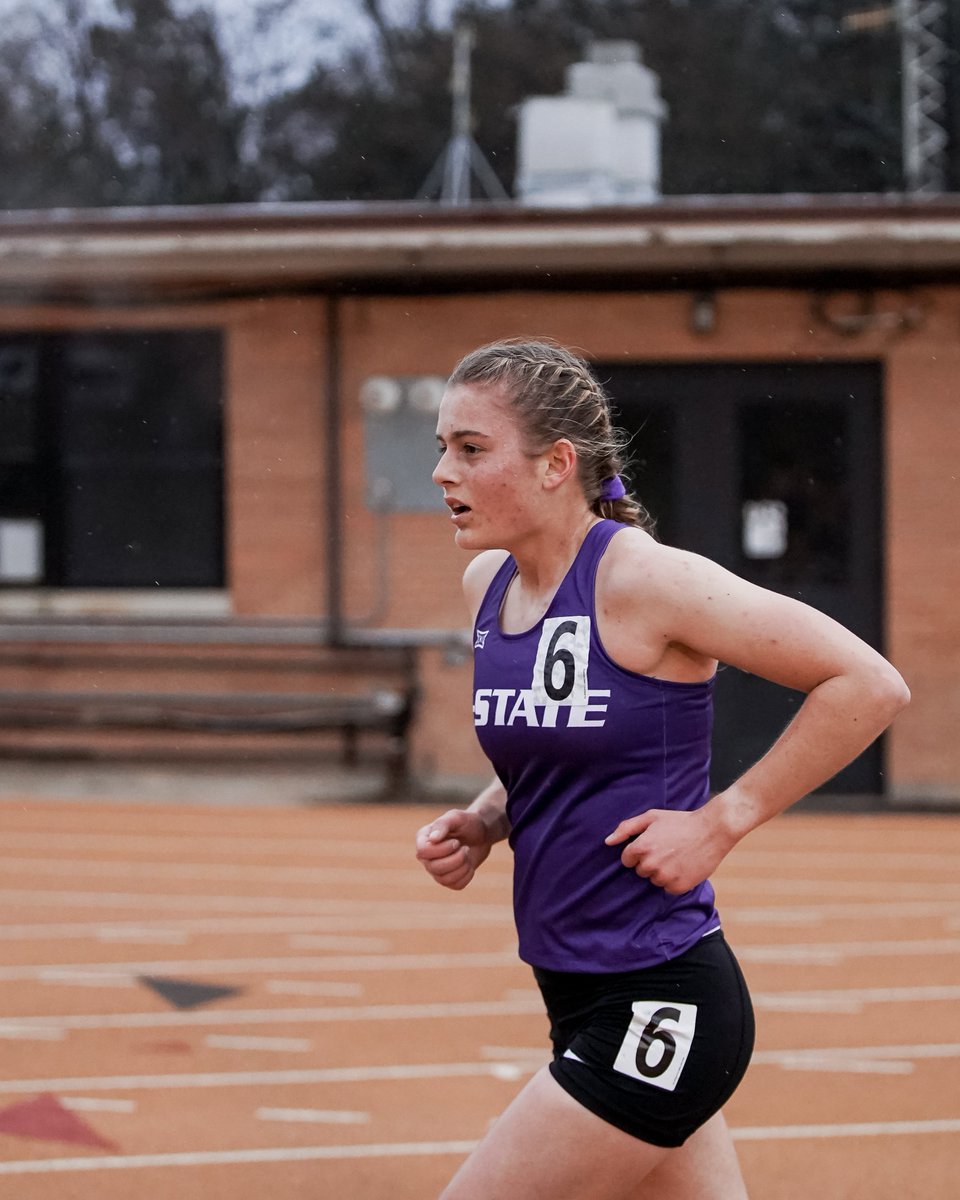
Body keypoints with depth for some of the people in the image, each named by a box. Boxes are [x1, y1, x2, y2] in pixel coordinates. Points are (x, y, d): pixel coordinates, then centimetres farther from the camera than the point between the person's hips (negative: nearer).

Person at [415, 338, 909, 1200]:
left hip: (659, 1003, -8)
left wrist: (722, 820, -16)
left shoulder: (640, 578, -17)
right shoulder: (488, 583, 7)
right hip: (580, 996, 8)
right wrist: (479, 828, 4)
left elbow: (870, 686, -17)